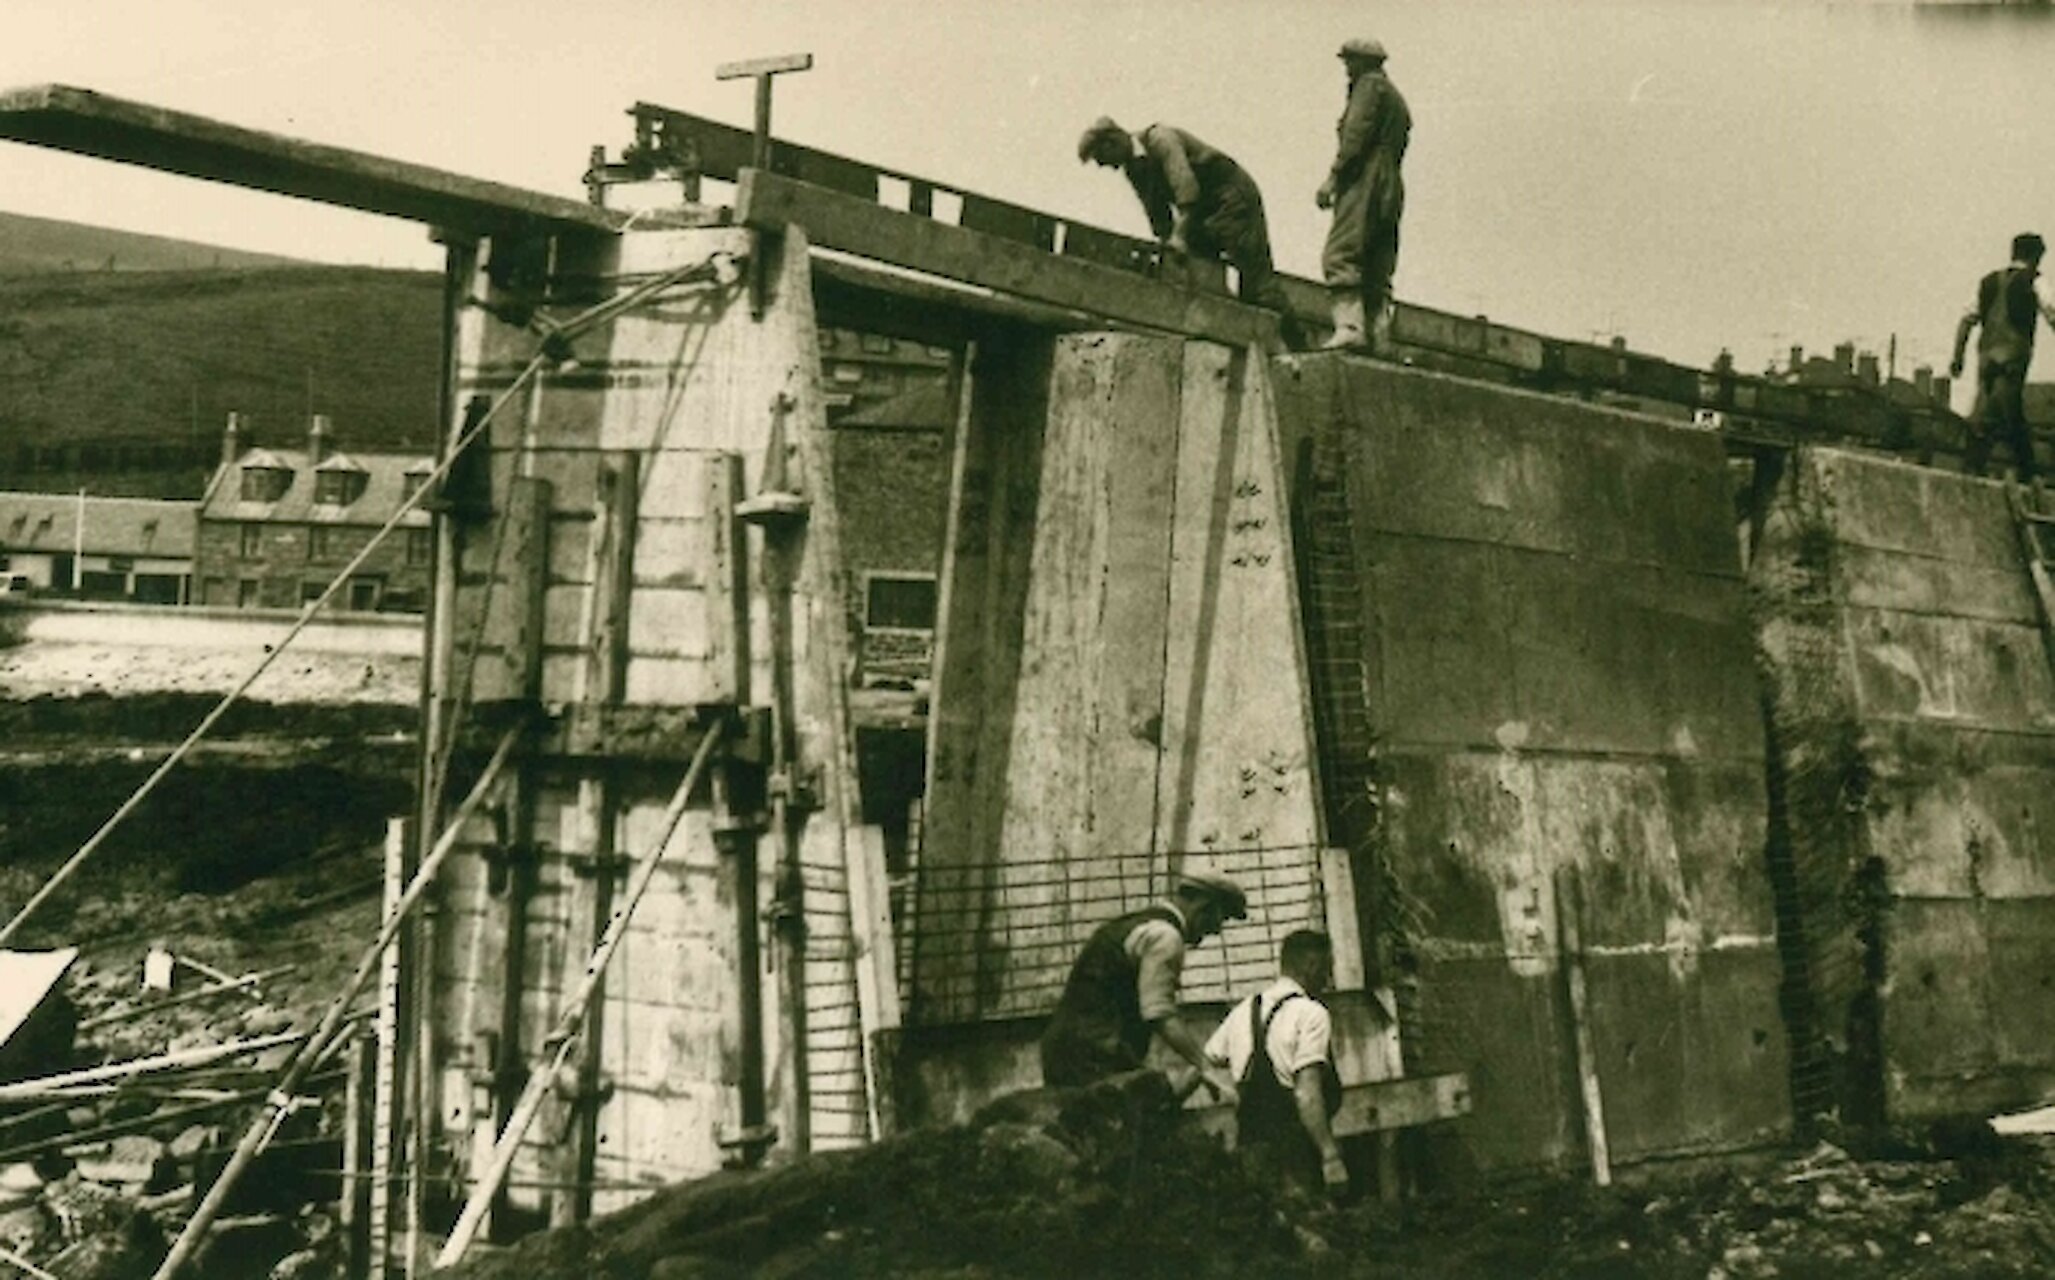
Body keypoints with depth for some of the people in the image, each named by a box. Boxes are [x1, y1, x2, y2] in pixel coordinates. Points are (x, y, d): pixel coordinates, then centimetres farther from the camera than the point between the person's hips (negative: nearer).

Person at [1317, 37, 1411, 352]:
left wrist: (1333, 177, -14)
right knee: (1377, 270, 5)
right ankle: (1377, 337, -3)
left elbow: (1356, 134, -11)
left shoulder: (1371, 84, 3)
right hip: (1392, 190, 10)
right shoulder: (1398, 100, 30)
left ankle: (1349, 326, -33)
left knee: (1340, 255, -19)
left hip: (1366, 183, -10)